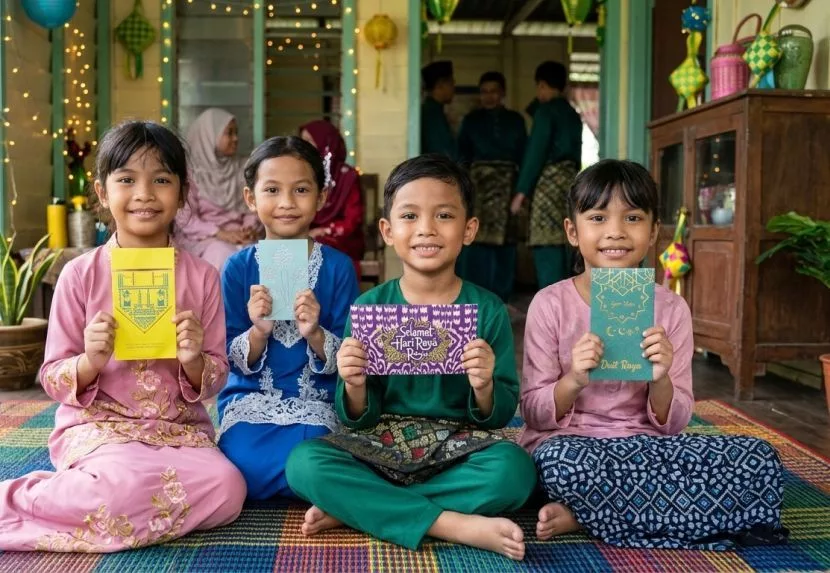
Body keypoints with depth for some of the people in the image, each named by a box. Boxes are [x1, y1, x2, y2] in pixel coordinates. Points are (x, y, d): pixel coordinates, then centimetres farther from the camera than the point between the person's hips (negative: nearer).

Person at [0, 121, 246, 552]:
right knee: (126, 487, -35)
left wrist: (194, 361, -16)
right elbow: (52, 379, 2)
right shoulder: (80, 274, -2)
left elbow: (215, 381, 6)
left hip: (180, 429, 4)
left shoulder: (202, 277, 2)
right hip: (98, 425, -3)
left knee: (227, 488, -26)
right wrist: (90, 362, -19)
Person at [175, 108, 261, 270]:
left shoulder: (243, 168, 12)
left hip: (237, 236, 3)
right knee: (223, 254, -33)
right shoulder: (189, 171, -1)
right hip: (199, 238, -3)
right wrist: (220, 234, -17)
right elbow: (185, 218, -6)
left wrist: (249, 229, -12)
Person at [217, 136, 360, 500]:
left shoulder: (338, 267, -1)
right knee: (245, 464, -27)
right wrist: (258, 331, -20)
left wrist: (315, 334, -22)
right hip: (250, 399, 2)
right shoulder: (238, 267, 1)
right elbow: (235, 361, 1)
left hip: (315, 402, -1)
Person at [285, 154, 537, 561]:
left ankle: (356, 507, -18)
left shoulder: (488, 310, -2)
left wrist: (484, 388, -22)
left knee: (513, 471, -31)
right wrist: (354, 387, -21)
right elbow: (358, 420, 2)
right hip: (380, 445, 1)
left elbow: (501, 416, 0)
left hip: (456, 447, 0)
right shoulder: (368, 308, -1)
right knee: (304, 462, -26)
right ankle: (458, 525, -23)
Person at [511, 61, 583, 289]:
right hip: (571, 180, 8)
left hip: (549, 180, -8)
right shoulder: (573, 115, 19)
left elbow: (535, 153, -10)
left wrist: (521, 192, -10)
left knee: (547, 244, -10)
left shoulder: (545, 111, -4)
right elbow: (575, 153, 18)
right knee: (563, 243, 7)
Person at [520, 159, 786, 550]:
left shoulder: (671, 309, 1)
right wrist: (573, 381, -24)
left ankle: (588, 512, -17)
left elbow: (672, 424, 3)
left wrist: (660, 381, -18)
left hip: (648, 446, 4)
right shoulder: (550, 304, -5)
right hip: (570, 444, -4)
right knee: (560, 460, -38)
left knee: (761, 460, -18)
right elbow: (534, 414, -5)